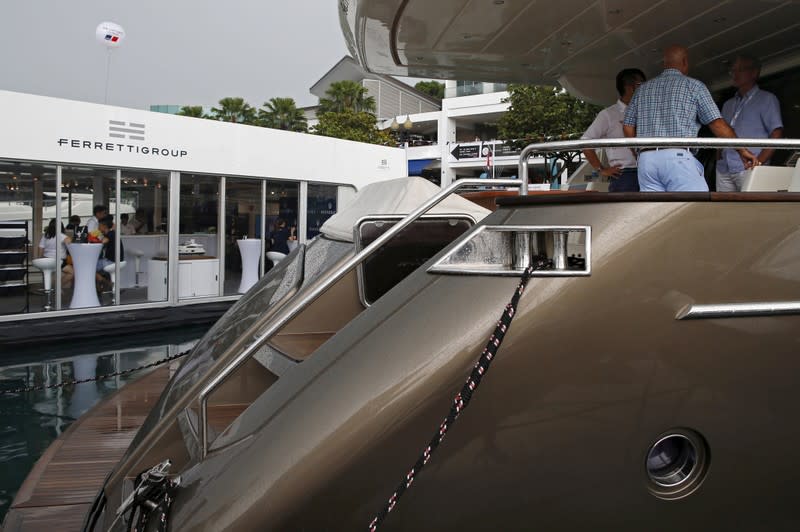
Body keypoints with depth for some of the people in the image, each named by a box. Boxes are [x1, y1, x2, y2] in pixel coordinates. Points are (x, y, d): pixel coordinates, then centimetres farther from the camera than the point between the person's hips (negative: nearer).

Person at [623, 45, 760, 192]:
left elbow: (628, 127, 15)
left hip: (646, 159, 5)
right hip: (678, 157, -5)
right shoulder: (693, 85, 7)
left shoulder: (643, 89, 20)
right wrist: (742, 150, 9)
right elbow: (717, 124, 1)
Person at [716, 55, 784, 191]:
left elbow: (776, 134, -3)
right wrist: (719, 159, 6)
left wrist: (758, 162, -14)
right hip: (724, 169, 6)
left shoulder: (766, 99, 7)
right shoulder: (728, 104, 25)